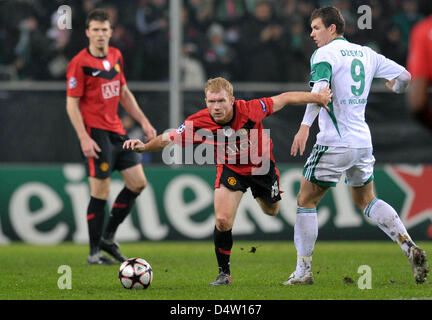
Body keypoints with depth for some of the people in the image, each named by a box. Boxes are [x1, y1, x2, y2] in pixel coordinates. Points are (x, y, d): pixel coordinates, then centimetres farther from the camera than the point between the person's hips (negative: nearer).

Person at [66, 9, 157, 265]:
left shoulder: (116, 56, 11)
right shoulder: (80, 64, -11)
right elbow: (72, 104, -11)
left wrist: (143, 121, 15)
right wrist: (84, 138, -19)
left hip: (117, 130, 8)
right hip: (95, 133, -8)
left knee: (138, 183, 5)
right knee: (101, 191, -8)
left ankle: (108, 237, 16)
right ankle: (94, 252, 1)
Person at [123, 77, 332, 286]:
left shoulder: (249, 110, -34)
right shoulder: (198, 123, -30)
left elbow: (284, 99, -21)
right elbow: (168, 139, -18)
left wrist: (318, 97, -17)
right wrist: (144, 147, -35)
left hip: (261, 165, 1)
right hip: (230, 169, -1)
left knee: (271, 211, 23)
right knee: (222, 221, -18)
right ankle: (224, 273, 2)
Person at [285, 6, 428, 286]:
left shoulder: (324, 54, -9)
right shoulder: (366, 53, 11)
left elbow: (320, 89, -26)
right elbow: (404, 76, 13)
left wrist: (305, 126, -35)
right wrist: (396, 87, 37)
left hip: (335, 144, -7)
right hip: (363, 141, 7)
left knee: (306, 201, 5)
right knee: (366, 200, 21)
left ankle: (303, 271, 3)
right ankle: (410, 248, 4)